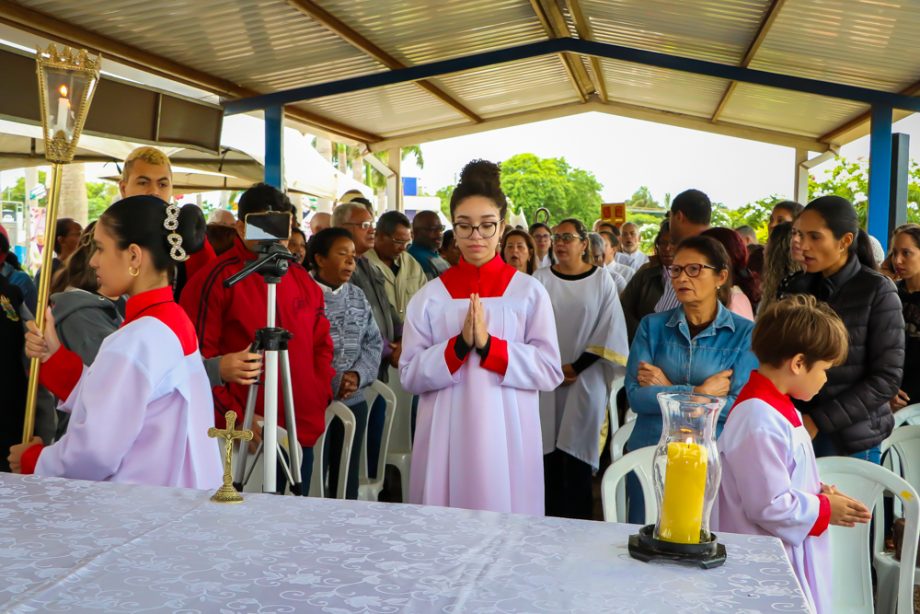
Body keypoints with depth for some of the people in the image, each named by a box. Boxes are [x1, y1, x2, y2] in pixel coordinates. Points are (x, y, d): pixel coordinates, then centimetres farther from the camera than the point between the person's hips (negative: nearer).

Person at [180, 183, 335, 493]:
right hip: (246, 435, -6)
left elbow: (322, 342, 20)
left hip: (304, 432, 6)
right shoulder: (215, 280, -8)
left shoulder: (302, 279, 12)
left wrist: (321, 395, 6)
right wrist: (236, 415, -14)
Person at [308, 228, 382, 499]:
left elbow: (374, 342, 11)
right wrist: (332, 383, -17)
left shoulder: (357, 297, 13)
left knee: (347, 478, 14)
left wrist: (359, 375, -7)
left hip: (354, 402, 6)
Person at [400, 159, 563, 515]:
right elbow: (410, 376, 0)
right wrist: (459, 345, -15)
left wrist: (488, 344, -15)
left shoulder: (529, 292, 1)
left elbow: (550, 371, -4)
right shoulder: (430, 296, 3)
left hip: (506, 435, -1)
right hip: (447, 437, 1)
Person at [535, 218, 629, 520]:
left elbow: (610, 328, -3)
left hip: (586, 379, -1)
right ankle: (550, 519, 15)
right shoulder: (541, 279, 3)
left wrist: (576, 367, -6)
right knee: (549, 452, 3)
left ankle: (579, 524, 10)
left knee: (577, 451, 0)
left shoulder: (601, 280, 0)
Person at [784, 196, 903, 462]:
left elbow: (887, 378, -11)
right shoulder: (797, 286, 5)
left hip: (850, 439, -3)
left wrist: (820, 420, -16)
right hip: (795, 431, 4)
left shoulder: (877, 290, -7)